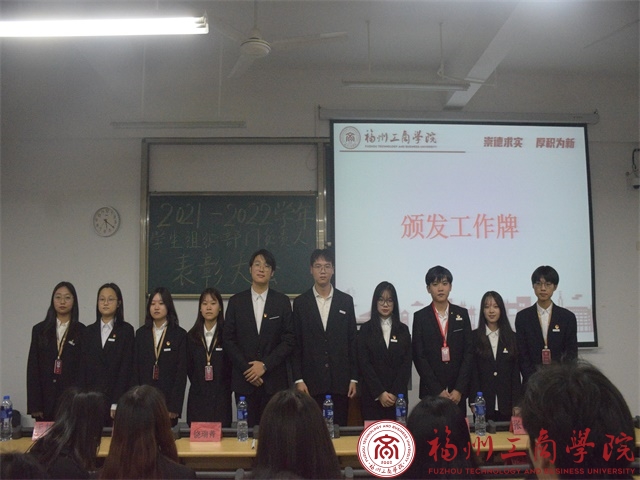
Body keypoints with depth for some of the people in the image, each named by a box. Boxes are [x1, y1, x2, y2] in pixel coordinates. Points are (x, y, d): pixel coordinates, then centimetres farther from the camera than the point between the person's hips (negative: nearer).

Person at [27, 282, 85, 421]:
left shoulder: (82, 331, 3)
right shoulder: (40, 330, 8)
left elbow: (83, 369, 0)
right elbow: (32, 368, 5)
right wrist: (34, 405, -2)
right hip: (46, 398, 2)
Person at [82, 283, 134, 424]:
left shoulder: (126, 330, 0)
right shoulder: (89, 331, 10)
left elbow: (126, 367, -5)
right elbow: (83, 366, 8)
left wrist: (116, 403, -10)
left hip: (116, 397, -3)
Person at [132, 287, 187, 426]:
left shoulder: (179, 334, 0)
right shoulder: (141, 333, 9)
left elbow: (181, 372, -4)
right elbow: (135, 369, 8)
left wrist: (174, 407, -9)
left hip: (168, 398, -2)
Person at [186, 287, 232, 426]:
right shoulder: (192, 336, 7)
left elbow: (232, 367, 1)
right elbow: (189, 368, 12)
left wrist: (225, 388, 1)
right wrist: (200, 387, 7)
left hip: (221, 399, -2)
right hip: (197, 398, 2)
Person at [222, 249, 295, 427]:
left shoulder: (282, 301, 4)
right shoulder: (236, 301, 6)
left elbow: (288, 340, 0)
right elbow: (228, 339, 3)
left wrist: (265, 365, -9)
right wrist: (246, 368, -6)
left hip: (274, 380, 0)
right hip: (244, 379, 1)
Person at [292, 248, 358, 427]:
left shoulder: (346, 301, 7)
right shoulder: (300, 303, 4)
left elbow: (353, 341, 7)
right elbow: (296, 344, 3)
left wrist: (354, 378, 3)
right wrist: (298, 379, -4)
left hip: (340, 381, 1)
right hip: (311, 382, -1)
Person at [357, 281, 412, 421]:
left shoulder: (403, 330, 9)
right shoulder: (366, 329, 4)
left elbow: (406, 364, 3)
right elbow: (364, 363, -3)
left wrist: (395, 393, -8)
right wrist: (380, 393, -11)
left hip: (398, 396, 1)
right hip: (372, 396, -1)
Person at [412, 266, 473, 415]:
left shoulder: (462, 314, 7)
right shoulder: (420, 317, 1)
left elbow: (468, 352, 3)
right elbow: (419, 357, -2)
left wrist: (459, 389, -6)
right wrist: (438, 391, -9)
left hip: (458, 391, 1)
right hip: (431, 391, -1)